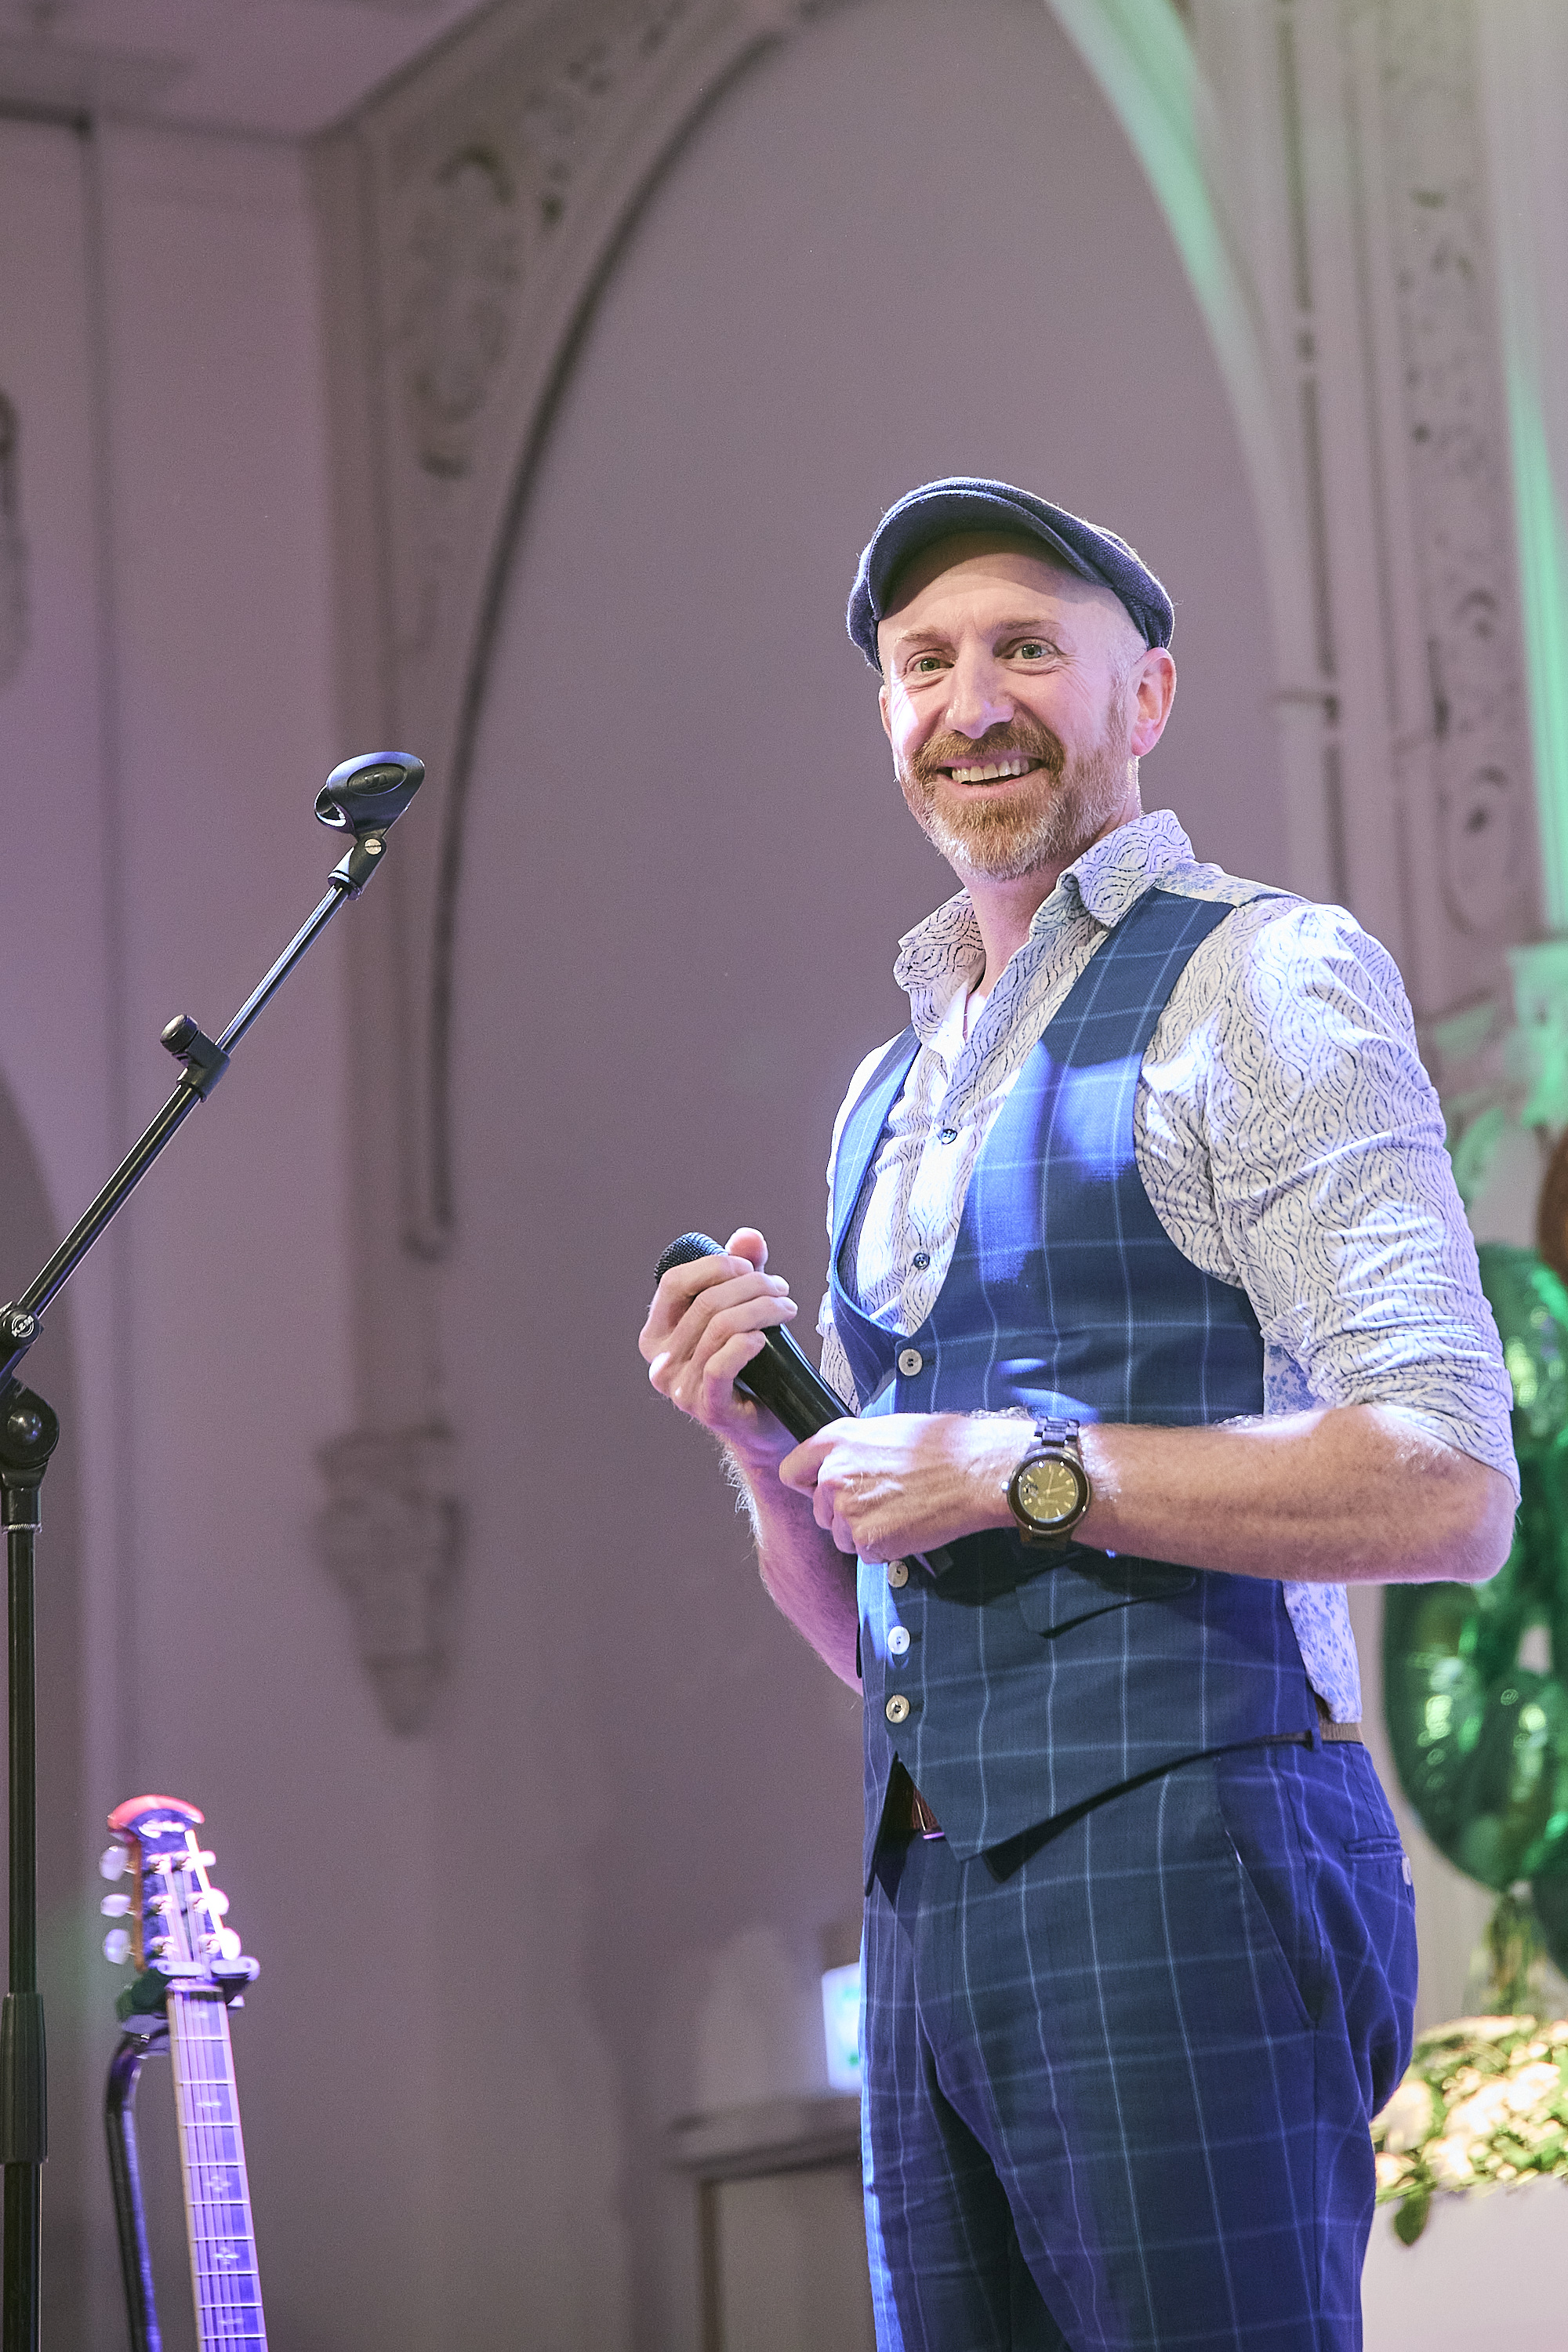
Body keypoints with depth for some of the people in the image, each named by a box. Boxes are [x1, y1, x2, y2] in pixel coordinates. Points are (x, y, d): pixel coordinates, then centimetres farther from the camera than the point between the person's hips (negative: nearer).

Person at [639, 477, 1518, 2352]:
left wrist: (1015, 1472, -13)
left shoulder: (1260, 981, -3)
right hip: (935, 1895, 7)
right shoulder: (889, 1093, 21)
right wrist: (761, 1443, 3)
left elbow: (1447, 1488, -14)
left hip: (1176, 1844, -7)